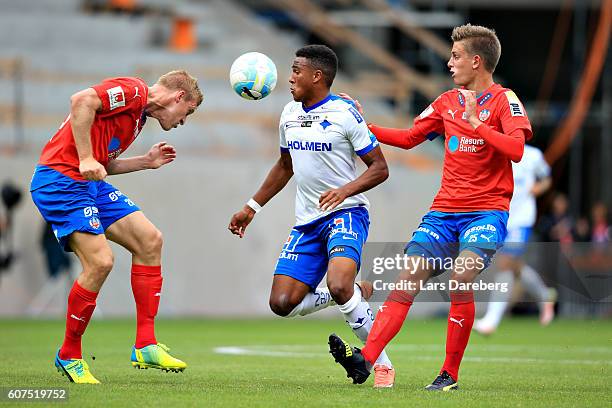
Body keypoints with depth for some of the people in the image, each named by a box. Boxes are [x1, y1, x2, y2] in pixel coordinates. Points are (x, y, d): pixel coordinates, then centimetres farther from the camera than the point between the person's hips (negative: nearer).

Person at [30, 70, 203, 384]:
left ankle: (145, 346, 6)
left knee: (149, 240, 4)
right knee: (100, 261, -18)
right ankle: (69, 356, 1)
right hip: (59, 181, -11)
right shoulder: (134, 90, -9)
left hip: (90, 184, 11)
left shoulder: (139, 116, 22)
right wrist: (86, 160, -25)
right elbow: (81, 101, -24)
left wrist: (146, 162, 25)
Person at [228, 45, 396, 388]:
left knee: (339, 286, -31)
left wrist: (345, 190, -26)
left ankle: (382, 362, -13)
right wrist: (252, 208, 26)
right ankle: (356, 294, 18)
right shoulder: (289, 114, 10)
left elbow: (380, 168, -9)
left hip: (345, 213, -7)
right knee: (282, 304, -6)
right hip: (307, 220, 7)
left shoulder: (345, 113, -11)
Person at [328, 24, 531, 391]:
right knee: (407, 281, -9)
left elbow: (516, 149, -18)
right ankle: (365, 360, -18)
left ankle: (450, 375, -14)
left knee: (461, 279, -25)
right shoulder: (448, 102, 16)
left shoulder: (504, 100, -3)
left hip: (487, 212, -6)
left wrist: (475, 124, -23)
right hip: (444, 210, 6)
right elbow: (408, 138, 25)